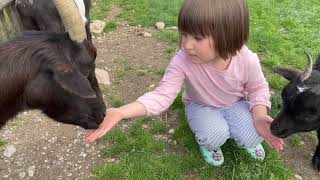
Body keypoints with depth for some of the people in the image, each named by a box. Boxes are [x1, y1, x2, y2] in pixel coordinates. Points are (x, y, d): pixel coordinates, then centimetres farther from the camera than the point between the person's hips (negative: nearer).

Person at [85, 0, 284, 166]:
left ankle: (249, 139, 20)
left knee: (252, 137, -19)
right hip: (201, 106, -1)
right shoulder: (182, 61, -33)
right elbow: (162, 95, -35)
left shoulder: (247, 60, -28)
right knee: (215, 136, -28)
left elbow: (258, 88, -9)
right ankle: (208, 143, 11)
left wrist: (259, 115, -29)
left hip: (235, 104, 2)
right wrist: (120, 112, -48)